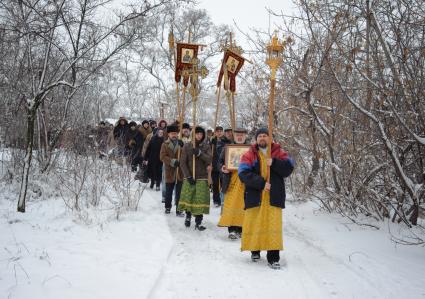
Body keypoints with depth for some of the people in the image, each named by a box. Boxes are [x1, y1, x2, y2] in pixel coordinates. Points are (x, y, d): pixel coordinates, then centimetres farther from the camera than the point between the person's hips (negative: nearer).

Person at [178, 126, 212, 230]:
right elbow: (182, 162, -2)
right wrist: (188, 176, -9)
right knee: (188, 198, 2)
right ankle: (188, 216, 27)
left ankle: (198, 222, -1)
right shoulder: (187, 146, 1)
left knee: (200, 200, -7)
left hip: (202, 178, 0)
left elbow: (209, 160, -10)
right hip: (189, 177, 0)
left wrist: (200, 153, -23)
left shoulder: (206, 147, 5)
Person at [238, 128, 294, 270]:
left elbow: (288, 168, -3)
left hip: (274, 196, 0)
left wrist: (274, 163, -18)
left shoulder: (279, 153, 9)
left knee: (273, 225, -4)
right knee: (254, 224, 5)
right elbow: (244, 174, -8)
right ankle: (255, 250, 26)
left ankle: (273, 258, 0)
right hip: (254, 195, 0)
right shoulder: (249, 155, 5)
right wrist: (261, 183, -16)